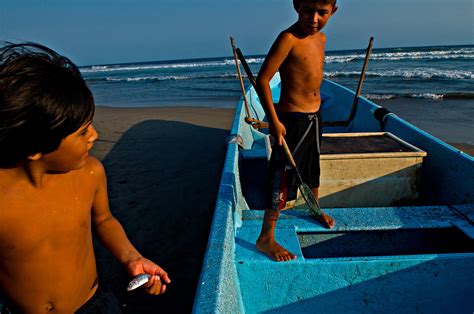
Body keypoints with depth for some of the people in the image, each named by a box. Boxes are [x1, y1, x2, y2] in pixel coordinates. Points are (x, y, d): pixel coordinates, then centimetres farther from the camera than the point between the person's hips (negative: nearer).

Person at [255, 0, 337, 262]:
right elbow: (262, 80, -22)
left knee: (313, 167, 24)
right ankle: (266, 238, 7)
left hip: (314, 116, 8)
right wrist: (274, 121, -22)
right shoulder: (288, 38, -19)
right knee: (282, 176, -5)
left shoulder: (321, 38, 7)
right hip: (292, 119, -8)